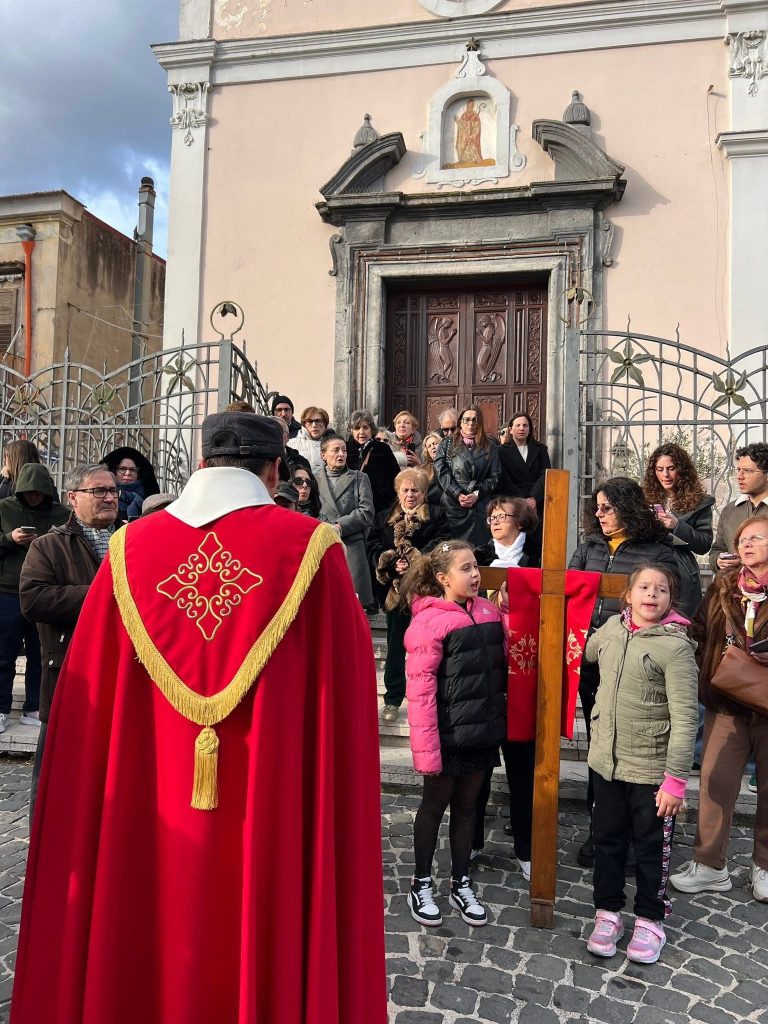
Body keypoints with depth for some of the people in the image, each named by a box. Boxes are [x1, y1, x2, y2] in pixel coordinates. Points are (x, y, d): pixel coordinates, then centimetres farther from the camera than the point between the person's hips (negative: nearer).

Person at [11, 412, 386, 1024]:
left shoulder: (130, 547, -2)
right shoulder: (311, 547, -10)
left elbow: (87, 706, 5)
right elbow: (348, 684, -5)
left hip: (145, 815, 3)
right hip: (276, 810, -2)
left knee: (150, 946, 21)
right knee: (267, 951, 16)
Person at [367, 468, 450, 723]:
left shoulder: (436, 516, 4)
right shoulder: (383, 518, 11)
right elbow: (373, 548, 2)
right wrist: (392, 565, -15)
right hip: (395, 589, 2)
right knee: (395, 645, 8)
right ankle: (392, 699, 18)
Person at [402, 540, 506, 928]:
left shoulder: (488, 612, 1)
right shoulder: (429, 621, -17)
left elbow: (502, 666, 14)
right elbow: (420, 689, -19)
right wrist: (425, 747, -20)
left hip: (483, 731, 5)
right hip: (448, 735, -5)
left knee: (466, 805, 18)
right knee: (435, 805, 12)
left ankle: (460, 884, 34)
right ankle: (421, 884, 31)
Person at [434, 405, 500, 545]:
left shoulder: (490, 448, 14)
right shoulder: (447, 444, 13)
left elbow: (494, 476, 7)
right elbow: (442, 472, 1)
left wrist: (477, 494, -8)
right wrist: (458, 494, -10)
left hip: (479, 506, 1)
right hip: (452, 505, -1)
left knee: (477, 548, -3)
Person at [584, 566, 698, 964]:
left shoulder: (675, 645, -16)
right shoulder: (612, 628, -1)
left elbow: (685, 719, -17)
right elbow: (589, 653, 24)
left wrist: (675, 779, -18)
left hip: (651, 769, -4)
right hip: (606, 761, 5)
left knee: (651, 848, 13)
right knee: (607, 840, 16)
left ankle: (650, 920, 32)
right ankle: (608, 912, 34)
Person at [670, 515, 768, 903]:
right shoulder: (722, 587, 4)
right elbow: (699, 634, 6)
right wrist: (708, 674, -4)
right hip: (726, 701, 2)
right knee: (716, 781, 4)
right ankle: (709, 864, 16)